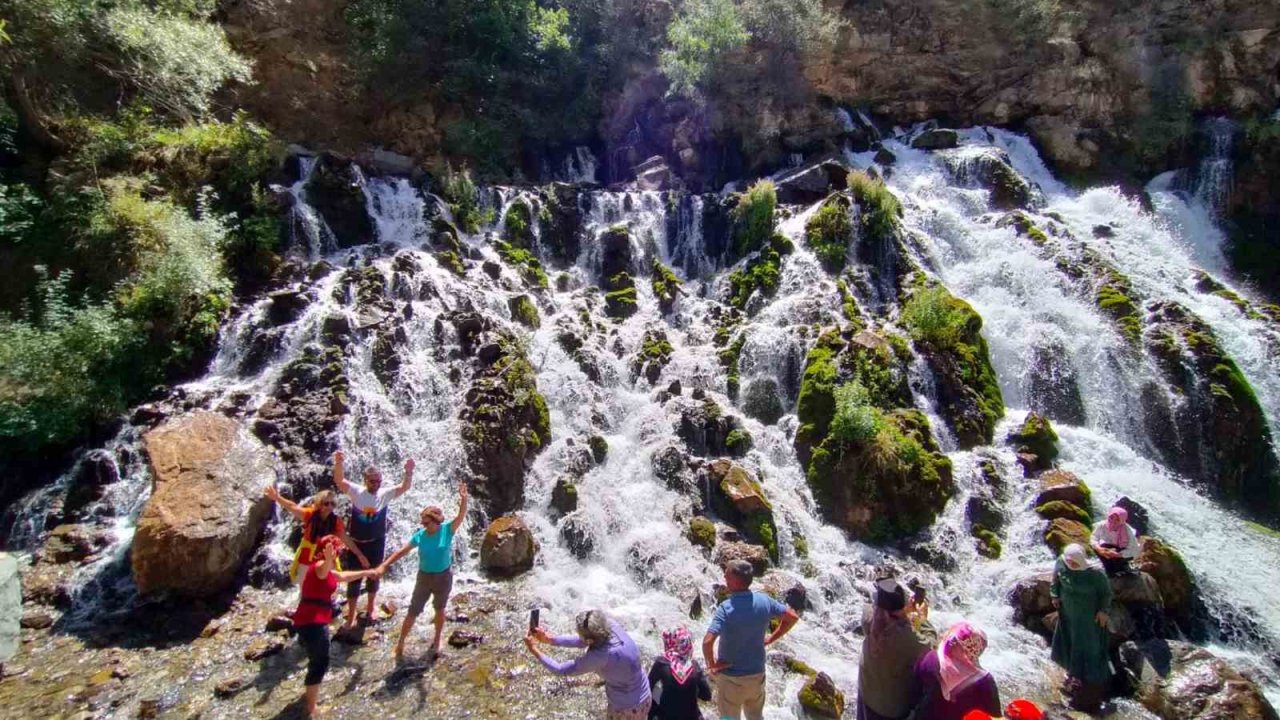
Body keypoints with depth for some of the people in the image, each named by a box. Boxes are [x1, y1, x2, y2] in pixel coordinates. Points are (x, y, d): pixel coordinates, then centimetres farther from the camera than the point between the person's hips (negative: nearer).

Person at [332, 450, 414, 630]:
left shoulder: (385, 494, -9)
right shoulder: (356, 491, -12)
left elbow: (405, 487, -20)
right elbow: (339, 481, -25)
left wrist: (408, 472, -40)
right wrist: (338, 464, -44)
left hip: (376, 543, 1)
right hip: (357, 542, -1)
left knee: (374, 575, 16)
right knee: (354, 578, 5)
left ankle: (370, 608, 37)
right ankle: (351, 617, 17)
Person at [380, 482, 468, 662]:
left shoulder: (447, 530, -18)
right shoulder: (420, 535, -12)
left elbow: (461, 516, -33)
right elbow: (402, 551, -4)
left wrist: (463, 499, -51)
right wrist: (384, 565, -11)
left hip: (444, 576, -1)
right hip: (424, 576, 1)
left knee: (439, 609, 18)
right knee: (413, 611, 8)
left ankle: (436, 641, 38)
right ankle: (400, 644, 26)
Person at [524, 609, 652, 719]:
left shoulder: (601, 655, -36)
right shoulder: (613, 627, -17)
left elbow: (562, 669, -24)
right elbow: (581, 641, -2)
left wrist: (534, 650, -15)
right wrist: (549, 639, -6)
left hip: (625, 709, -6)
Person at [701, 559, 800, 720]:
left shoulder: (726, 608, -26)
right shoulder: (764, 600, -10)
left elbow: (707, 642, -36)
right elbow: (792, 617, 2)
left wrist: (711, 664, -18)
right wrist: (771, 639, 7)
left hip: (731, 677, -4)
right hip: (757, 674, 5)